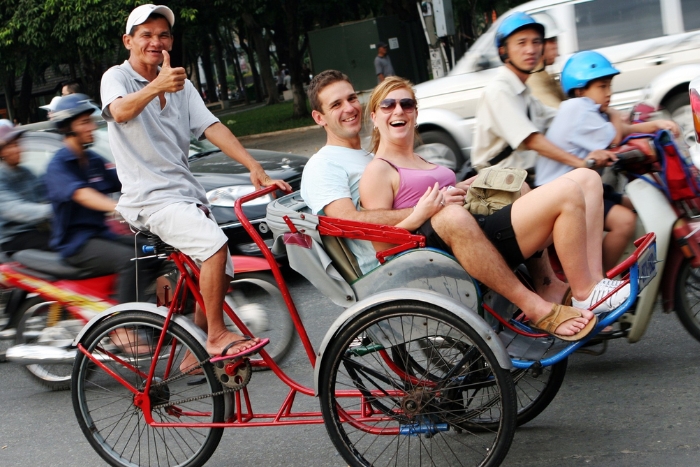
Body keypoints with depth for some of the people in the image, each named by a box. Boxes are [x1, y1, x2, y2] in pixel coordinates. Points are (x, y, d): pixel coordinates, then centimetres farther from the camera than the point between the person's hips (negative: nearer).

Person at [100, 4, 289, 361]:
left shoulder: (180, 84, 14)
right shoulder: (117, 77, -4)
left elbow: (212, 127, 2)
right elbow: (120, 112, -28)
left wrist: (254, 167, -13)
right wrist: (156, 87, -49)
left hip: (187, 193, 7)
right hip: (150, 197, -7)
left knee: (220, 275, 7)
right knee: (215, 244, -27)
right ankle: (217, 336, -18)